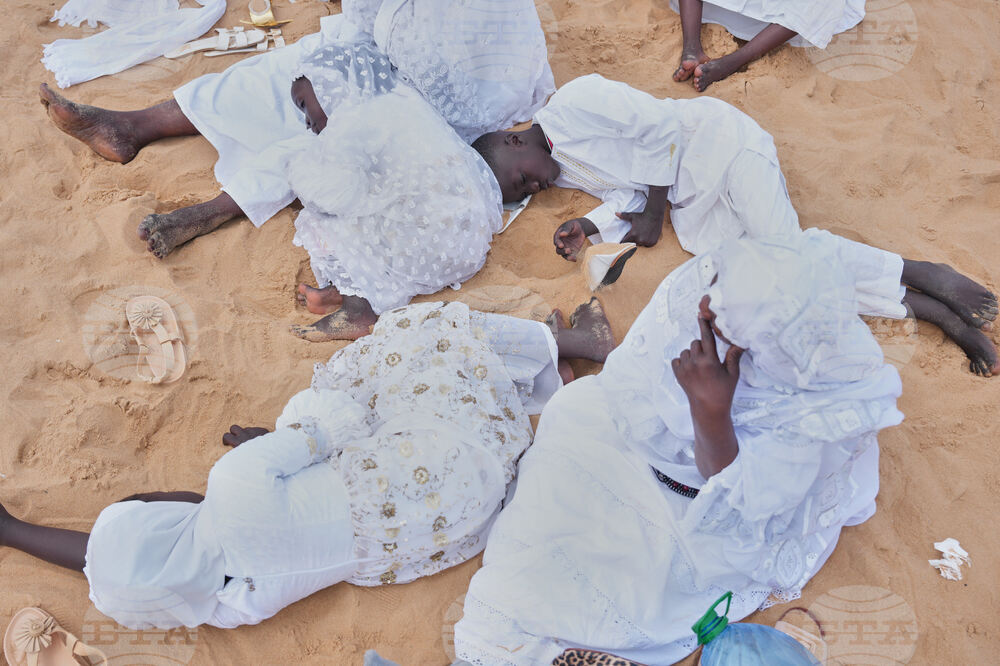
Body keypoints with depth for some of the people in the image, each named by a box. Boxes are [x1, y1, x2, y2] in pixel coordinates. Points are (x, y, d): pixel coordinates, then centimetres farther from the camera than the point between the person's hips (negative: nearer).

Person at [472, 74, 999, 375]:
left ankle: (929, 275, -3)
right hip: (692, 201, 7)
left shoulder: (571, 103, -11)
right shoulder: (561, 172, 15)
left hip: (716, 144, -7)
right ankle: (937, 314, -11)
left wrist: (653, 214, -10)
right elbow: (626, 194, 7)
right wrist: (587, 227, -13)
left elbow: (658, 125, -15)